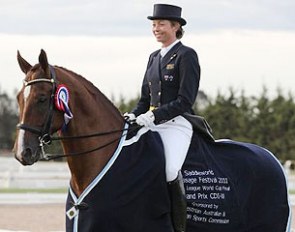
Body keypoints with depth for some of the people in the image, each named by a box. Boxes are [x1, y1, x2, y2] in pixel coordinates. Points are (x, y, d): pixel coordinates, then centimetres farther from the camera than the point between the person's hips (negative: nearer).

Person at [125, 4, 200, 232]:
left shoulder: (187, 55, -4)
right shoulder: (154, 57, 19)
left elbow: (185, 101, -12)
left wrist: (154, 116, -20)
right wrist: (134, 115, 2)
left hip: (177, 124, -8)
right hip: (153, 124, 8)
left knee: (170, 170, -29)